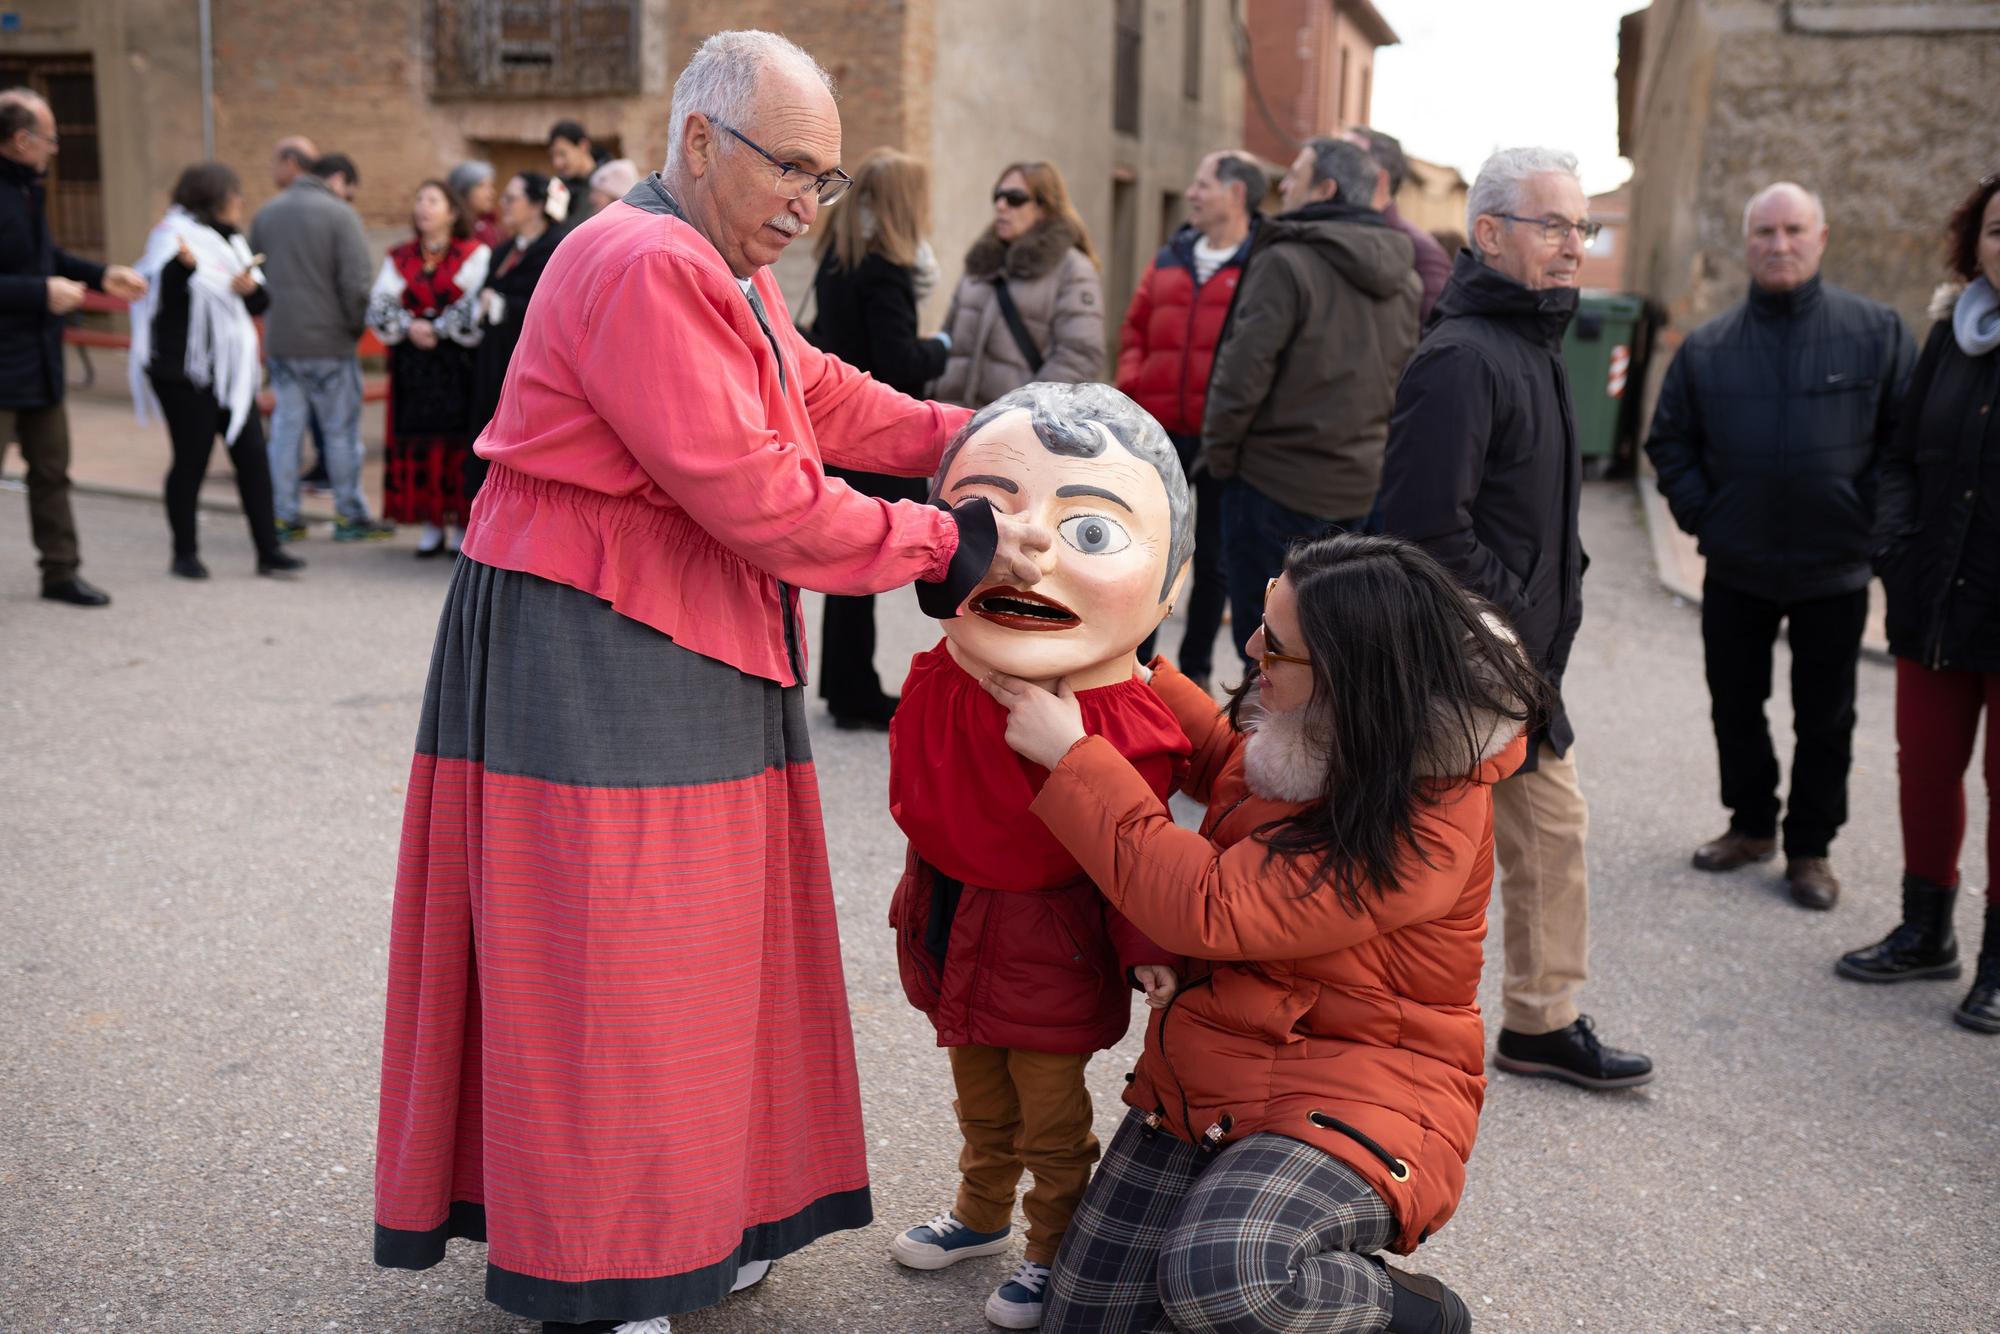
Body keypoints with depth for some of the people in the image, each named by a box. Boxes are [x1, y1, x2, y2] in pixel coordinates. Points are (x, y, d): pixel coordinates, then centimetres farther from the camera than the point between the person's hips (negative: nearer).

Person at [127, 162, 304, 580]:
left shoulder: (229, 241, 15)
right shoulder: (176, 238, -8)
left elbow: (260, 304, 12)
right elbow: (160, 299, -18)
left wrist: (251, 287, -10)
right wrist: (183, 267, -35)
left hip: (229, 370, 7)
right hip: (186, 371, -7)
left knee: (253, 455, 0)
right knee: (191, 460, -1)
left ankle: (268, 550, 2)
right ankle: (184, 553, 11)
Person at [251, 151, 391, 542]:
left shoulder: (265, 214, 11)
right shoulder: (340, 214, -10)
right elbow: (355, 282, -16)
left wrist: (272, 315, 19)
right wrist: (356, 324, -2)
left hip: (278, 340, 6)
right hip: (329, 341, -6)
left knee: (285, 428, 10)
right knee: (341, 430, 4)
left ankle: (283, 517, 13)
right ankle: (350, 517, 12)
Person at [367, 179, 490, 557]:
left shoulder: (475, 254, 2)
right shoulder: (400, 257, 14)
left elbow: (476, 308, -8)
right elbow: (379, 305, 6)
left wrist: (438, 329, -10)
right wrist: (409, 328, -11)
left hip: (456, 365, -4)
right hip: (412, 366, 4)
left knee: (456, 440, -4)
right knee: (416, 441, 1)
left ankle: (459, 525, 3)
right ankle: (430, 526, 8)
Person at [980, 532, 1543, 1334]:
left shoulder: (1430, 820, -25)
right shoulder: (1315, 743, -1)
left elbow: (1207, 909, -28)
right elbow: (1231, 770, 27)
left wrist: (1071, 756, -22)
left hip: (1354, 1094, -7)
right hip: (1211, 1070, 8)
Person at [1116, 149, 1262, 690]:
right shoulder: (1170, 258, 11)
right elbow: (1135, 327, 16)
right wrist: (1131, 387, 1)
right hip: (1160, 431, 4)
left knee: (1214, 558, 9)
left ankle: (1195, 666, 23)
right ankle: (1133, 660, 21)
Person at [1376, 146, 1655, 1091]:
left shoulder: (1531, 342, 14)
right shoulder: (1461, 357, -20)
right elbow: (1428, 527, -27)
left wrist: (1553, 608, 11)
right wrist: (1516, 619, -18)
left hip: (1522, 665, 10)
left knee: (1553, 828, 18)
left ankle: (1544, 1023, 33)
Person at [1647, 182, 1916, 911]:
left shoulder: (1877, 331, -4)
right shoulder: (1707, 346, 1)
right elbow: (1669, 441, 9)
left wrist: (1870, 517, -7)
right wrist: (1700, 513, -1)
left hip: (1834, 571, -2)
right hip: (1735, 570, 2)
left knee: (1824, 719, 8)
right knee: (1734, 705, 13)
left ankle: (1810, 848, 22)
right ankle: (1751, 824, 32)